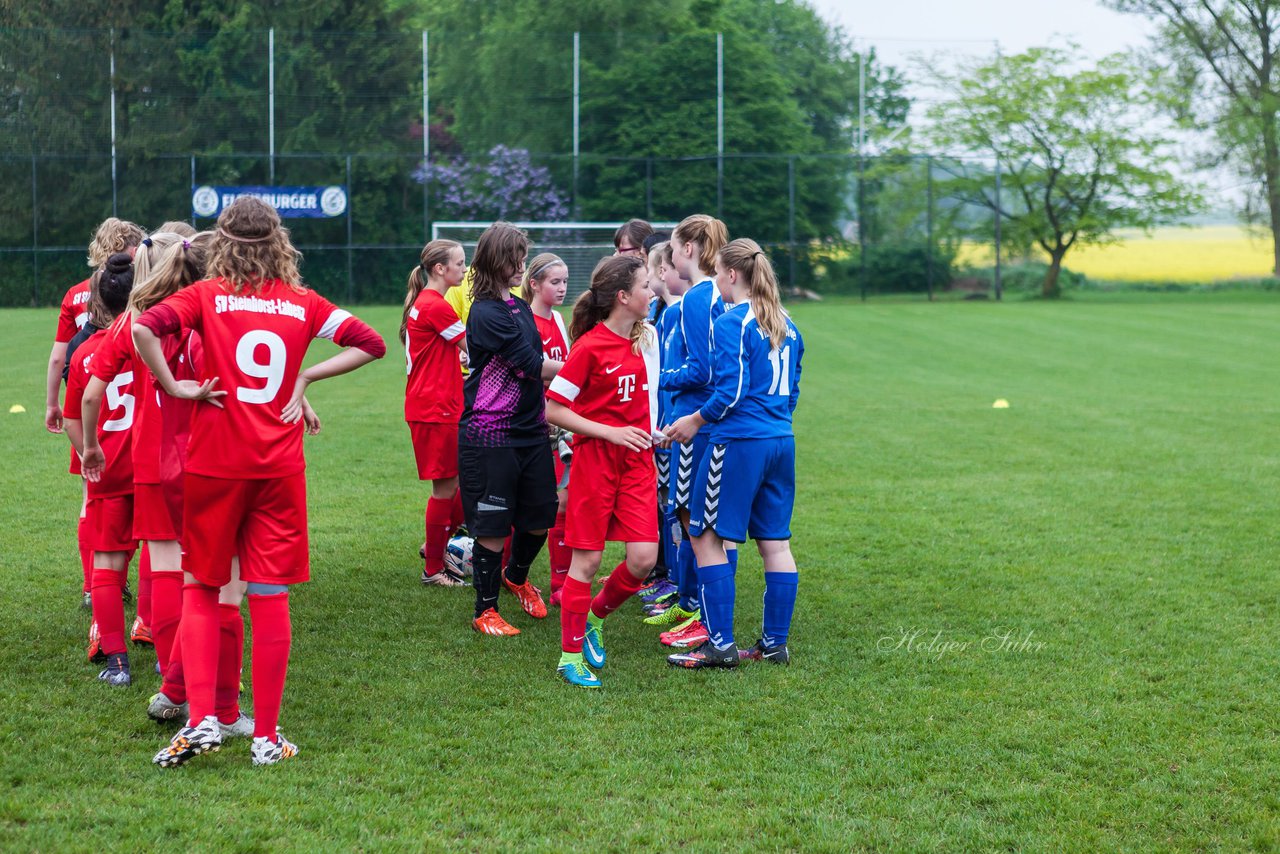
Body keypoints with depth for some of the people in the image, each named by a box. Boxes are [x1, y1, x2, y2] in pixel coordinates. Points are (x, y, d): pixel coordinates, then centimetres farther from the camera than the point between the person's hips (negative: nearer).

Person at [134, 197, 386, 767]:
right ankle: (266, 736, 9)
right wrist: (306, 377, 5)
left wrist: (174, 387, -9)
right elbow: (370, 343, 5)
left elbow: (144, 328, -19)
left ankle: (201, 719, -3)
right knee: (271, 598, 5)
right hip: (280, 467, 1)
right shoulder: (301, 303, 4)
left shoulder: (207, 295, -2)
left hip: (214, 465, -1)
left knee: (202, 591, 11)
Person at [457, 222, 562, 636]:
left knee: (539, 517, 11)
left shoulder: (520, 306, 12)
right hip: (489, 435, -8)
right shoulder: (486, 313, -16)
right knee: (493, 525, -1)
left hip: (529, 430, 8)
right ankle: (486, 611, 12)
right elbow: (531, 365, -17)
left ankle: (516, 576, 40)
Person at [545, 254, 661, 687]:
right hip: (595, 457, -5)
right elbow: (553, 409, -12)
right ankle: (570, 655, 10)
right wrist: (610, 431, -17)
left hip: (637, 460, 6)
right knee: (587, 558, -1)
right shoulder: (590, 347, -12)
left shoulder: (645, 338, 7)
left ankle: (594, 618, 22)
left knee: (643, 558, -5)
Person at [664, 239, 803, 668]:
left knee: (707, 536, 1)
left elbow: (731, 390, -17)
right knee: (775, 541, 10)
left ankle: (720, 644, -2)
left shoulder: (731, 324, -12)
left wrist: (696, 420, -3)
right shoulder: (786, 325, 13)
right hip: (781, 442, 8)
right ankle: (775, 643, 14)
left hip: (739, 442, -8)